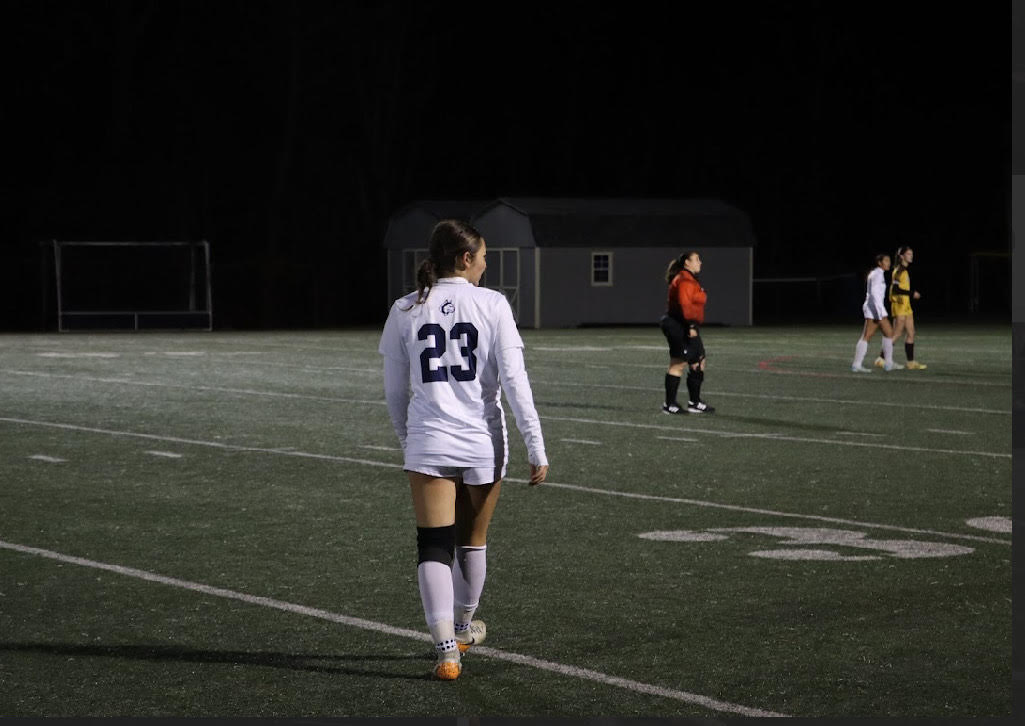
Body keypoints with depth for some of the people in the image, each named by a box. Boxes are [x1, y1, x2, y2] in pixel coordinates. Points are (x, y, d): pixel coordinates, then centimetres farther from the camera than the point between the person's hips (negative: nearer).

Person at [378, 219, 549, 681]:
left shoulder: (405, 311, 3)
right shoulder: (492, 305, -4)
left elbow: (394, 391, 8)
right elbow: (514, 381, -9)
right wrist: (536, 446, -6)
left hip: (428, 445, 0)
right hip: (483, 443, 0)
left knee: (434, 547, -1)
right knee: (473, 543, 20)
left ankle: (447, 649, -13)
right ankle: (463, 627, 40)